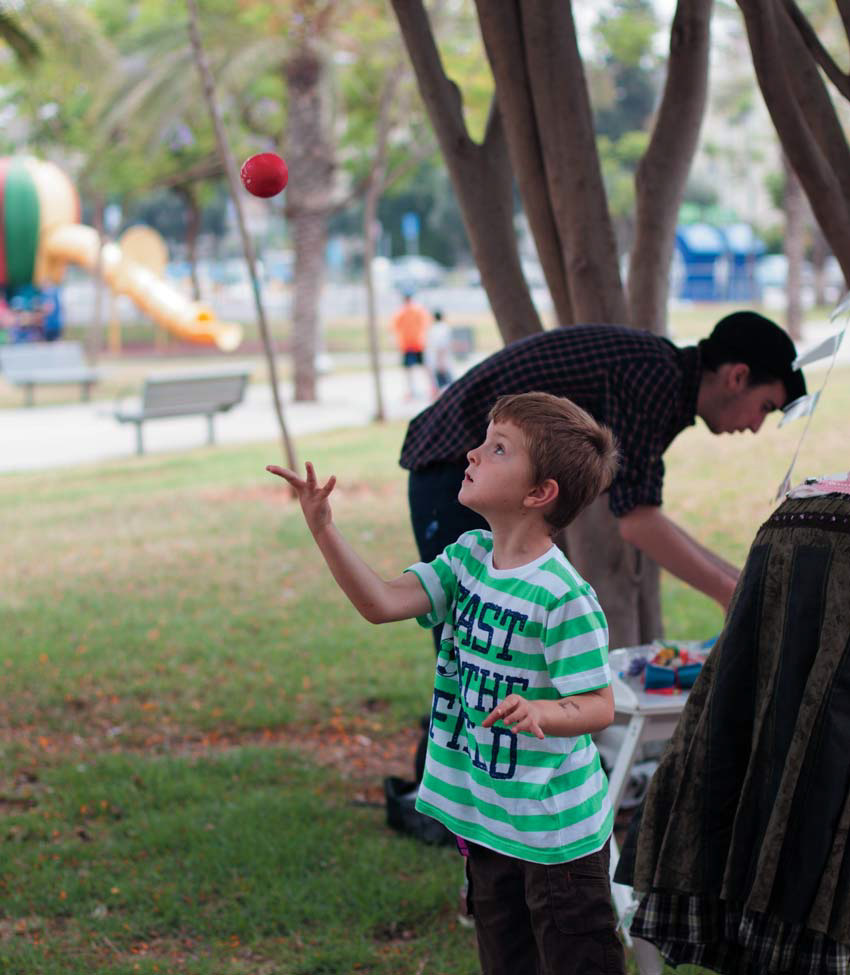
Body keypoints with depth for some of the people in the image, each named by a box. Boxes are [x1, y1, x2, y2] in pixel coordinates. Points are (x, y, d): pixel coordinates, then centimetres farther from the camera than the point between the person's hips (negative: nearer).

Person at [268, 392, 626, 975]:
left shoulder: (564, 596, -22)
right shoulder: (469, 558, 0)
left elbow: (599, 705, -20)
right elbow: (382, 603, -7)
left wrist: (541, 713, -40)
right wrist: (323, 527, -15)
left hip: (556, 829, -8)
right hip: (487, 817, 8)